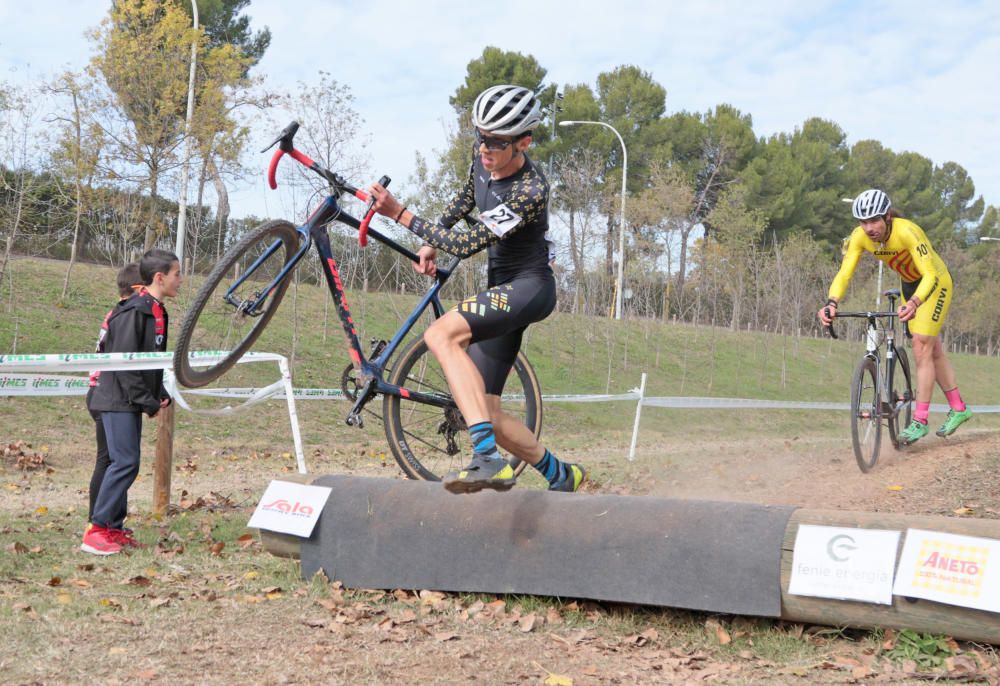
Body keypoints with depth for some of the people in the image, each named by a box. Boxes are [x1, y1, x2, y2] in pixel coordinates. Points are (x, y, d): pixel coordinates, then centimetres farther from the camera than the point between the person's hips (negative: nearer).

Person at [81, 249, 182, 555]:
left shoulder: (156, 311, 13)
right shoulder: (134, 311, -17)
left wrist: (161, 396, 7)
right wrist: (148, 402, -18)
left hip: (132, 402, 9)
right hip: (118, 400, -9)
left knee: (126, 464, 10)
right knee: (125, 463, -13)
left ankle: (114, 528, 16)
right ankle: (96, 530, -8)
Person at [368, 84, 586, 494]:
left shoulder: (530, 192, -25)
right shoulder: (483, 162, 0)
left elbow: (466, 245, -26)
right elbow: (465, 201, 23)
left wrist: (400, 214, -24)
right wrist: (430, 245, 13)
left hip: (529, 288, -9)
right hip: (503, 291, 9)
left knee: (441, 334, -33)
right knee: (487, 417, 6)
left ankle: (488, 459, -39)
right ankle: (562, 476, 27)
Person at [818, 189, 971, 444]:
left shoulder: (907, 232, -37)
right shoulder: (859, 237, -21)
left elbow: (930, 274, -42)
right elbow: (844, 273, -26)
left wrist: (914, 303, -59)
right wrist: (832, 303, -45)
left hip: (936, 283, -6)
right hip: (910, 286, 6)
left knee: (922, 348, -14)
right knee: (933, 350, 15)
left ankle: (920, 421, -9)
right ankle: (958, 408, 29)